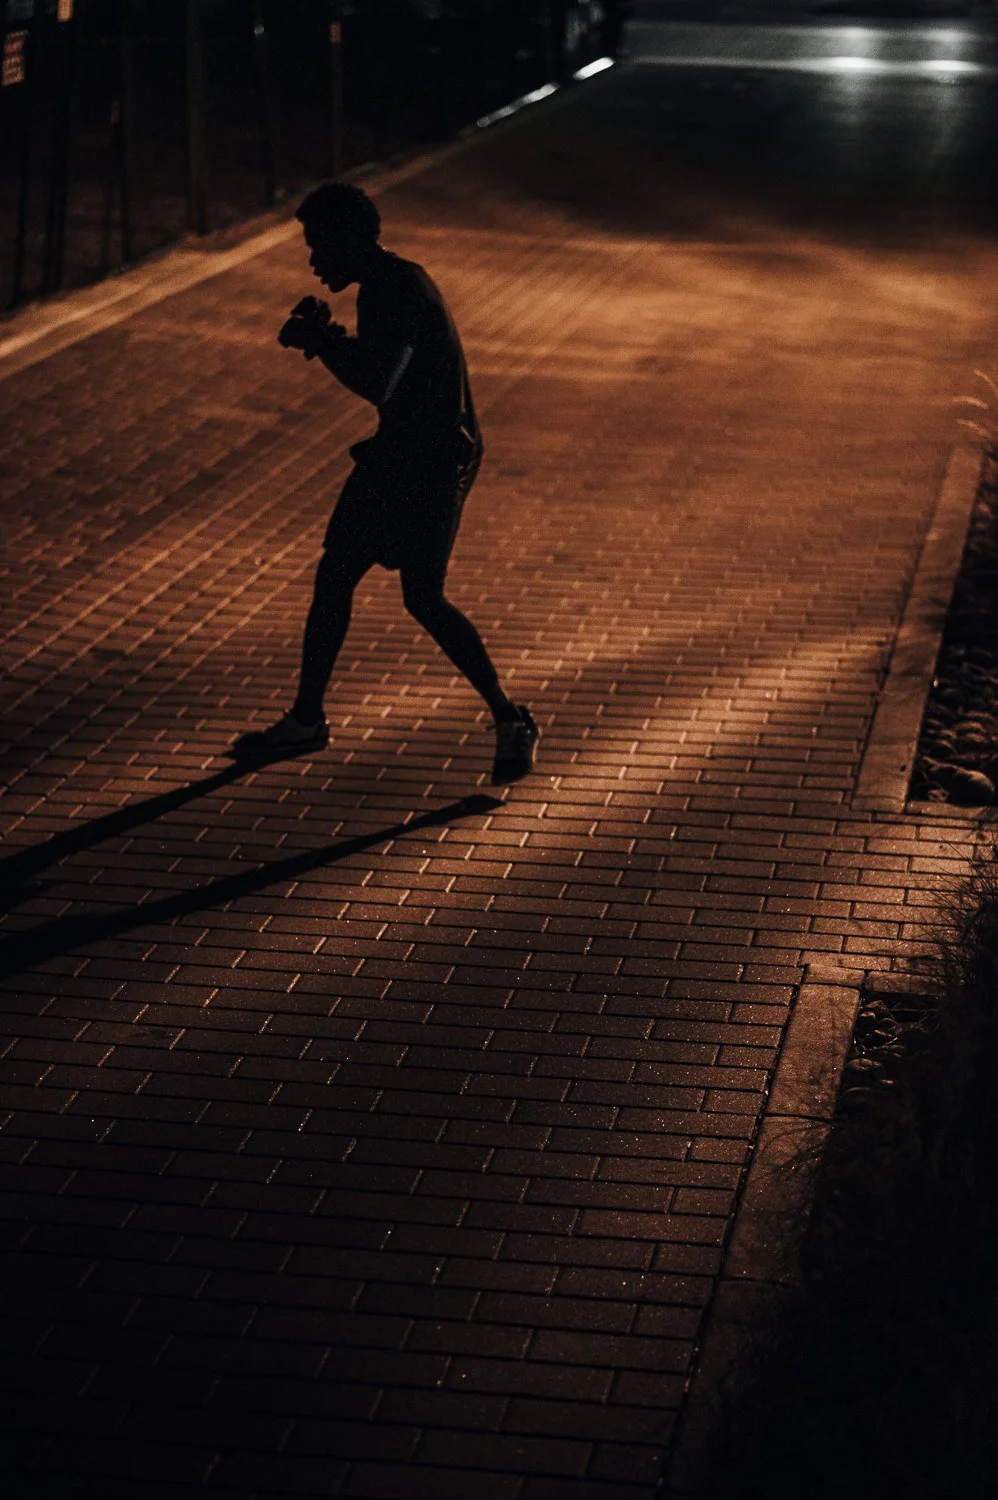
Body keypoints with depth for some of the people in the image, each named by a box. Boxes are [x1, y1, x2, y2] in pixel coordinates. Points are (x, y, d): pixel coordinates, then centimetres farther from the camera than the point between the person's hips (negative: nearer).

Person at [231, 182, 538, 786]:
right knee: (334, 576, 11)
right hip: (398, 453, 10)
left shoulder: (400, 291, -20)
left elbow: (377, 385, -28)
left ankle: (511, 719, 4)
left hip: (434, 459, -10)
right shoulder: (389, 284, 11)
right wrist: (326, 336, 5)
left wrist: (321, 341, -14)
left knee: (423, 597, -9)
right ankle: (307, 720, 21)